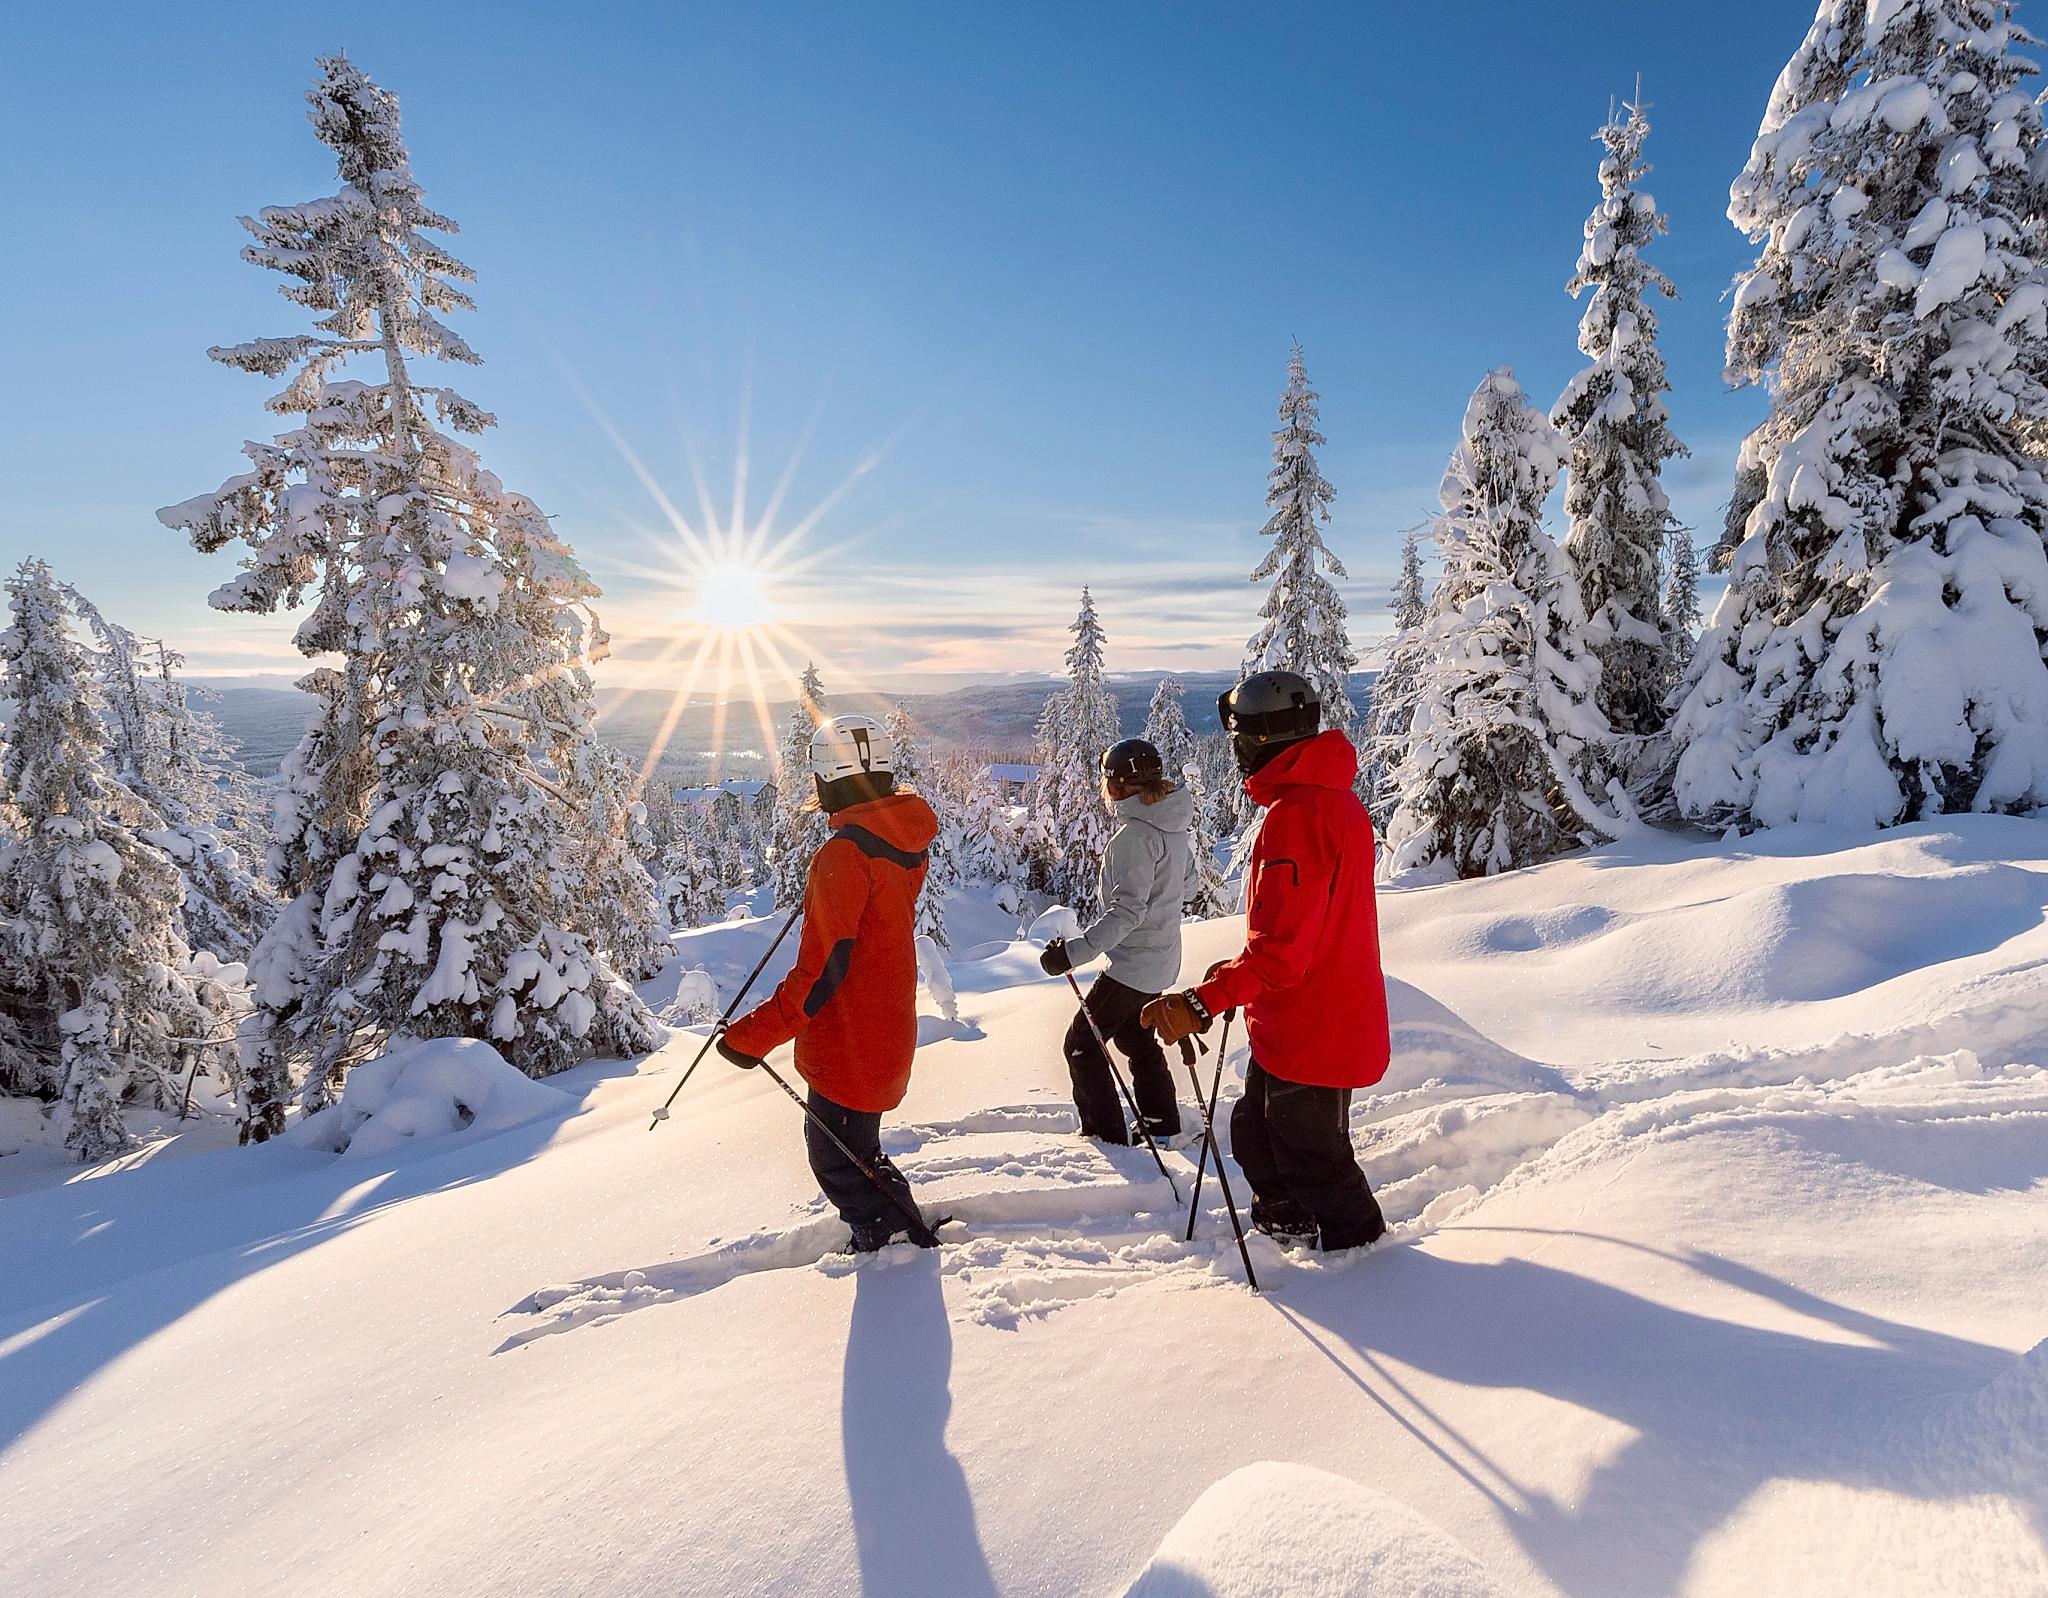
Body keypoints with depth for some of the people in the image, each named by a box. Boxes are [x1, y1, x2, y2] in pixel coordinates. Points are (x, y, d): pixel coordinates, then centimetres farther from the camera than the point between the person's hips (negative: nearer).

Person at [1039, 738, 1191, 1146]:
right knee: (1135, 1037, 26)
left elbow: (1127, 911, -30)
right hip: (1161, 958, 10)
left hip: (1133, 962, -10)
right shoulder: (1171, 825, 4)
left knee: (1082, 1043, 3)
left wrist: (1074, 951, -33)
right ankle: (1162, 1127, 38)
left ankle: (1107, 1137, 9)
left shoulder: (1135, 834, -24)